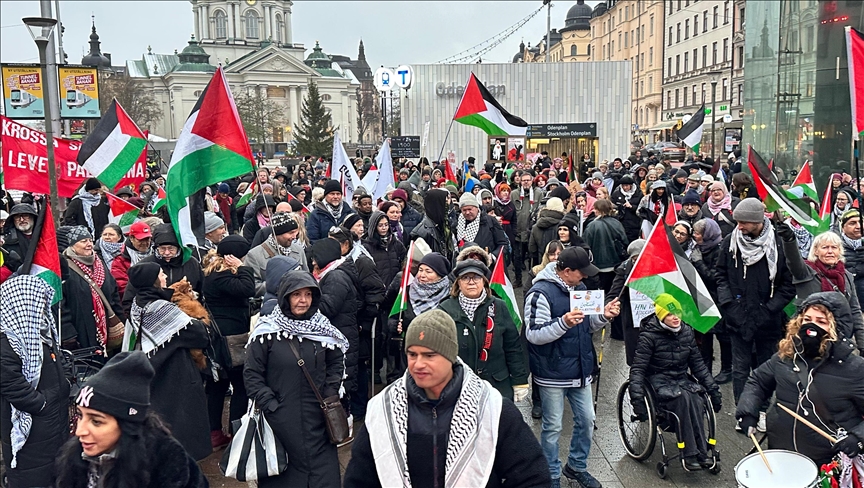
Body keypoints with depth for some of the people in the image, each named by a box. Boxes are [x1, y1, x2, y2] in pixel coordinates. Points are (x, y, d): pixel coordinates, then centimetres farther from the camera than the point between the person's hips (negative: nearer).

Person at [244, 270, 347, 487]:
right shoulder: (268, 331, -9)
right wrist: (270, 405, -10)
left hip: (315, 420, 3)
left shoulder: (322, 329, 1)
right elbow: (252, 374, -5)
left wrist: (330, 394, 3)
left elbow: (337, 362, 14)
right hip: (279, 419, -2)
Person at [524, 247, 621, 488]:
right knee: (553, 427, 6)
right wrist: (564, 323, -35)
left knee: (586, 420, 16)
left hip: (580, 369, 7)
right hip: (553, 374, -7)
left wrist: (604, 316, -5)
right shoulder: (541, 293, -18)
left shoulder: (579, 288, 7)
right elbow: (533, 335, -22)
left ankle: (576, 466, 37)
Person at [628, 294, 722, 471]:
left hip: (681, 379, 5)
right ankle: (692, 453, -26)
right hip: (658, 382, -5)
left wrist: (713, 388, 9)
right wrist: (637, 399, -24)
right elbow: (637, 369, -14)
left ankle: (692, 455, -24)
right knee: (684, 398, -33)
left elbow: (697, 363, 13)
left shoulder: (686, 332, 4)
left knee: (697, 401, -28)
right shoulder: (649, 336, -12)